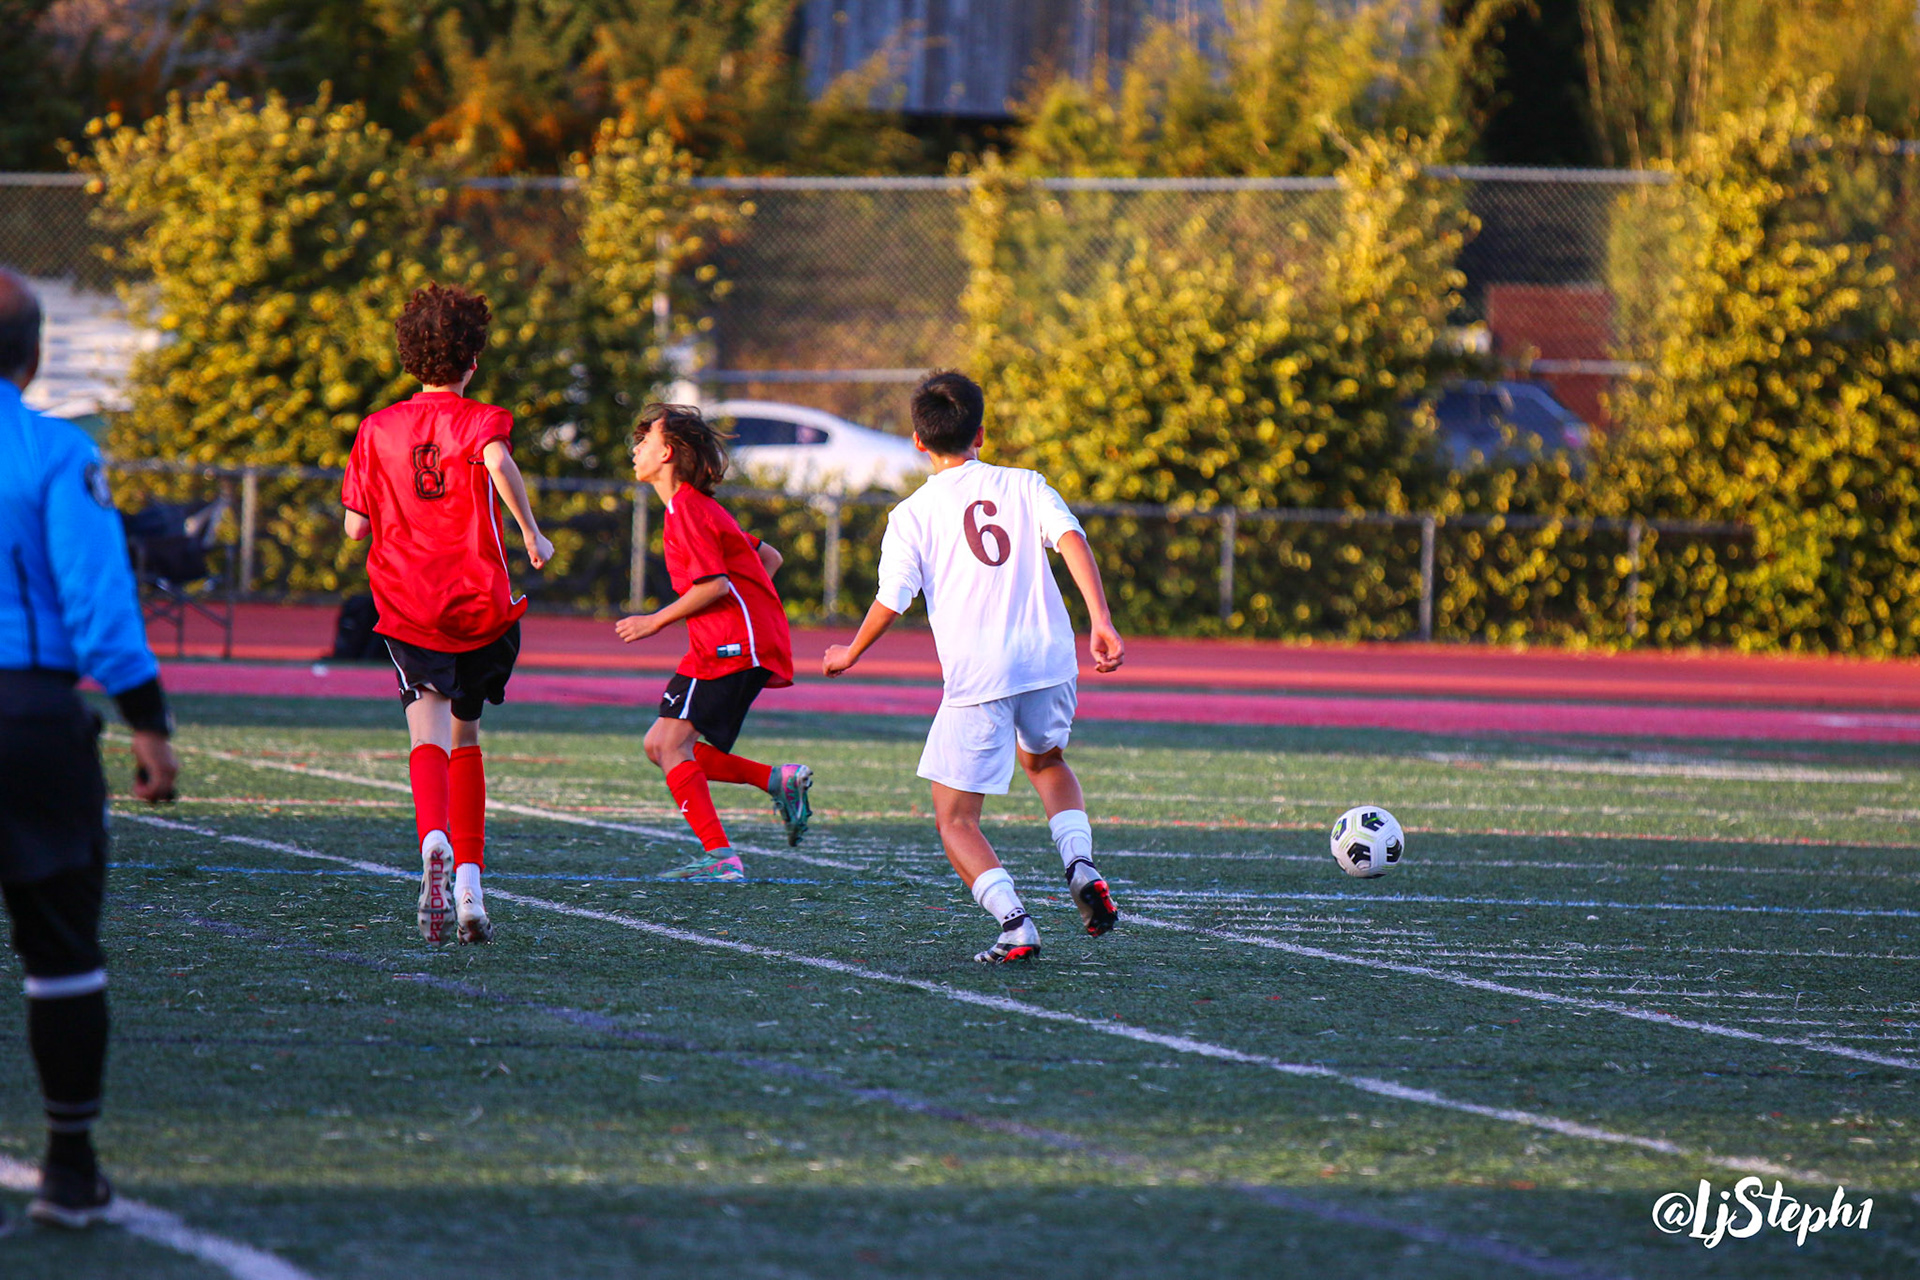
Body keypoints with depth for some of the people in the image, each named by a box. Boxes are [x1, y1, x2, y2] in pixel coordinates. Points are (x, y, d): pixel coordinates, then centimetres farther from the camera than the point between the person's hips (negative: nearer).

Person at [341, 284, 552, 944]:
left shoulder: (376, 428, 9)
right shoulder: (479, 419, 0)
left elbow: (355, 525, 8)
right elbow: (497, 460, -25)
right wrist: (531, 532, -14)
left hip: (406, 607, 1)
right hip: (479, 604, -1)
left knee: (430, 734, -11)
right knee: (466, 738, 18)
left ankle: (435, 839, -42)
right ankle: (469, 882, 16)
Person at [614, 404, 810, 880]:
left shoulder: (688, 510, -11)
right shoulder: (695, 507, 20)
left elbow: (715, 585, -19)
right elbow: (768, 558, 25)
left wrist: (657, 621, -10)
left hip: (733, 647, -10)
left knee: (671, 745, -14)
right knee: (661, 746, 8)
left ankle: (720, 857, -18)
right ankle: (779, 781, 5)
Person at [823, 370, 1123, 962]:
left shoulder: (912, 515, 2)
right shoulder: (1025, 486, 10)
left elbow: (892, 601, -3)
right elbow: (1071, 540, -6)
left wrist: (849, 655, 15)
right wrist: (1101, 622, -13)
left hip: (976, 678, -4)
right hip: (1049, 659, 4)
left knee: (954, 819, 7)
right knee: (1045, 761, 34)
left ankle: (1015, 925, -13)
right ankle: (1080, 863, 9)